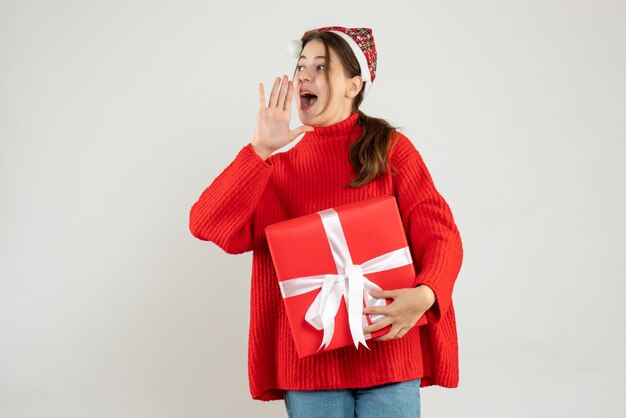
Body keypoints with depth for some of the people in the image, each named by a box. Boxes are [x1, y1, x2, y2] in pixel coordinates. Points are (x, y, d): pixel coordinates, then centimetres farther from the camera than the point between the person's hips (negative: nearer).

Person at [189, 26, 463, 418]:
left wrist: (425, 294, -24)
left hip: (386, 348, -1)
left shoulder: (391, 148, 3)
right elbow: (206, 225, -5)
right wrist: (260, 150, -15)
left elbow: (440, 233, -4)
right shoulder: (278, 157, 8)